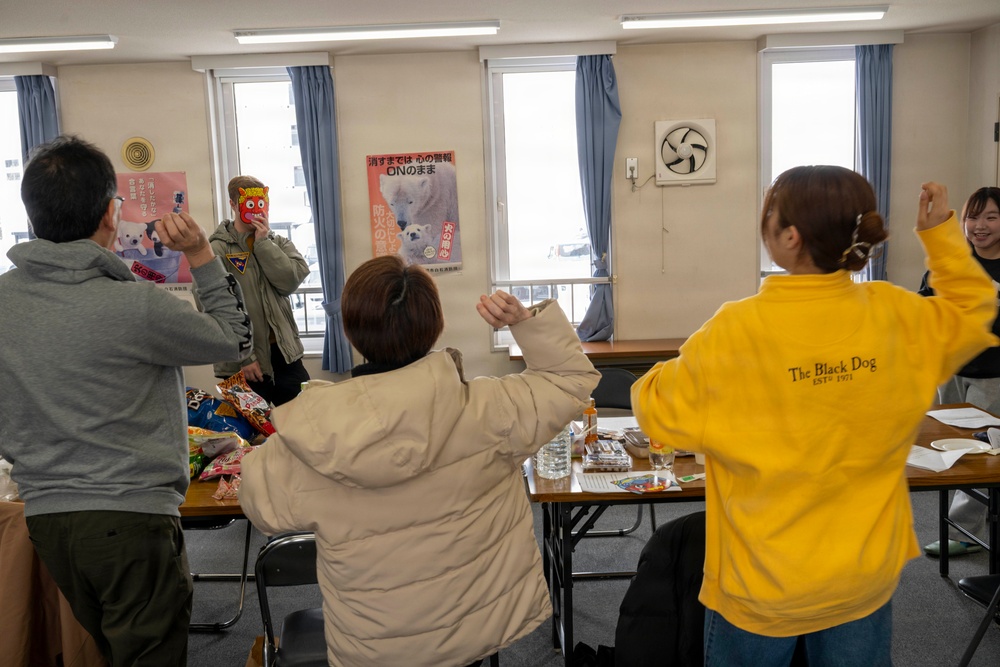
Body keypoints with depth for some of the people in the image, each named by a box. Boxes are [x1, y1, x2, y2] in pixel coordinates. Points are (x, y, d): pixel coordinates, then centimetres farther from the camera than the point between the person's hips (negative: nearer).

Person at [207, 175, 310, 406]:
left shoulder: (279, 243, 11)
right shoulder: (218, 249, -7)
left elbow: (291, 281, -7)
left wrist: (263, 243, -9)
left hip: (285, 354, 4)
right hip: (245, 362, -4)